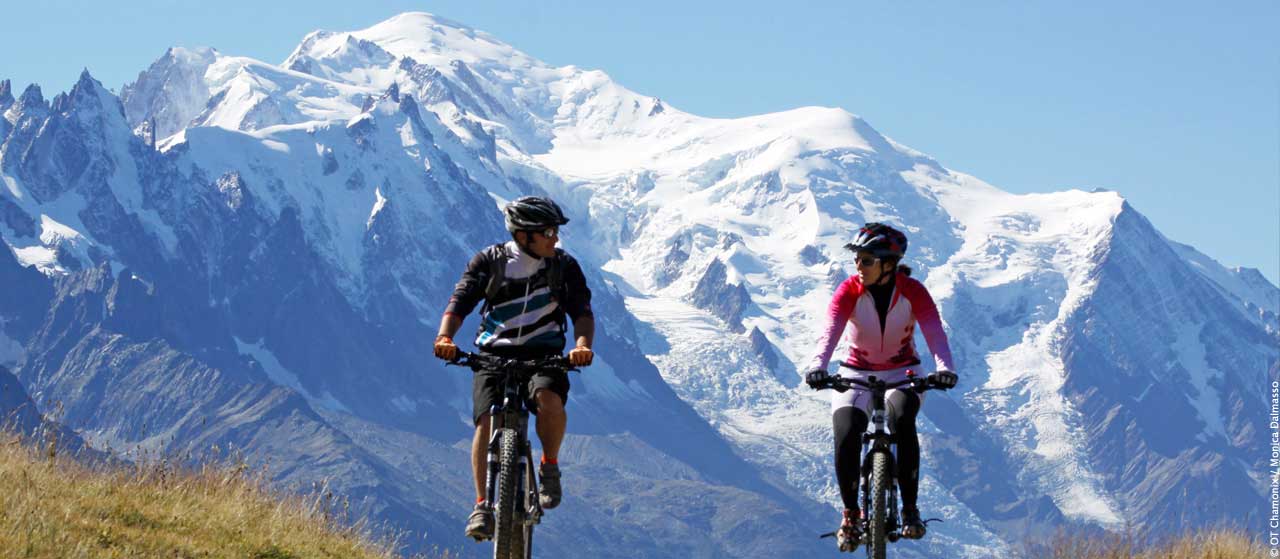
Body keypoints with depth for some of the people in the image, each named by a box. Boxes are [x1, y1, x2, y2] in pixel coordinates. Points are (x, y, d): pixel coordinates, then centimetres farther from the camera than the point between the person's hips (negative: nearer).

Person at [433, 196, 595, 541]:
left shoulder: (564, 266, 1)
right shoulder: (489, 262, -2)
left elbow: (582, 311, -7)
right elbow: (460, 303, -8)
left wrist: (583, 344, -29)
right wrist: (445, 337, -28)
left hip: (543, 356, 0)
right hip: (493, 355, 0)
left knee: (549, 400, -32)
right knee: (486, 422, -21)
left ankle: (549, 466, -6)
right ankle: (482, 506, -13)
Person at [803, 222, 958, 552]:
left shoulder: (913, 292, -14)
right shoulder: (849, 291, -15)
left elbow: (934, 332, -27)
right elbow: (830, 330, -30)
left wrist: (944, 367, -47)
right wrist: (818, 366, -50)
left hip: (901, 373, -1)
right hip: (856, 374, 1)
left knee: (902, 420, -34)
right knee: (846, 435, -26)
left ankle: (910, 508, -21)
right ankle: (850, 513, -5)